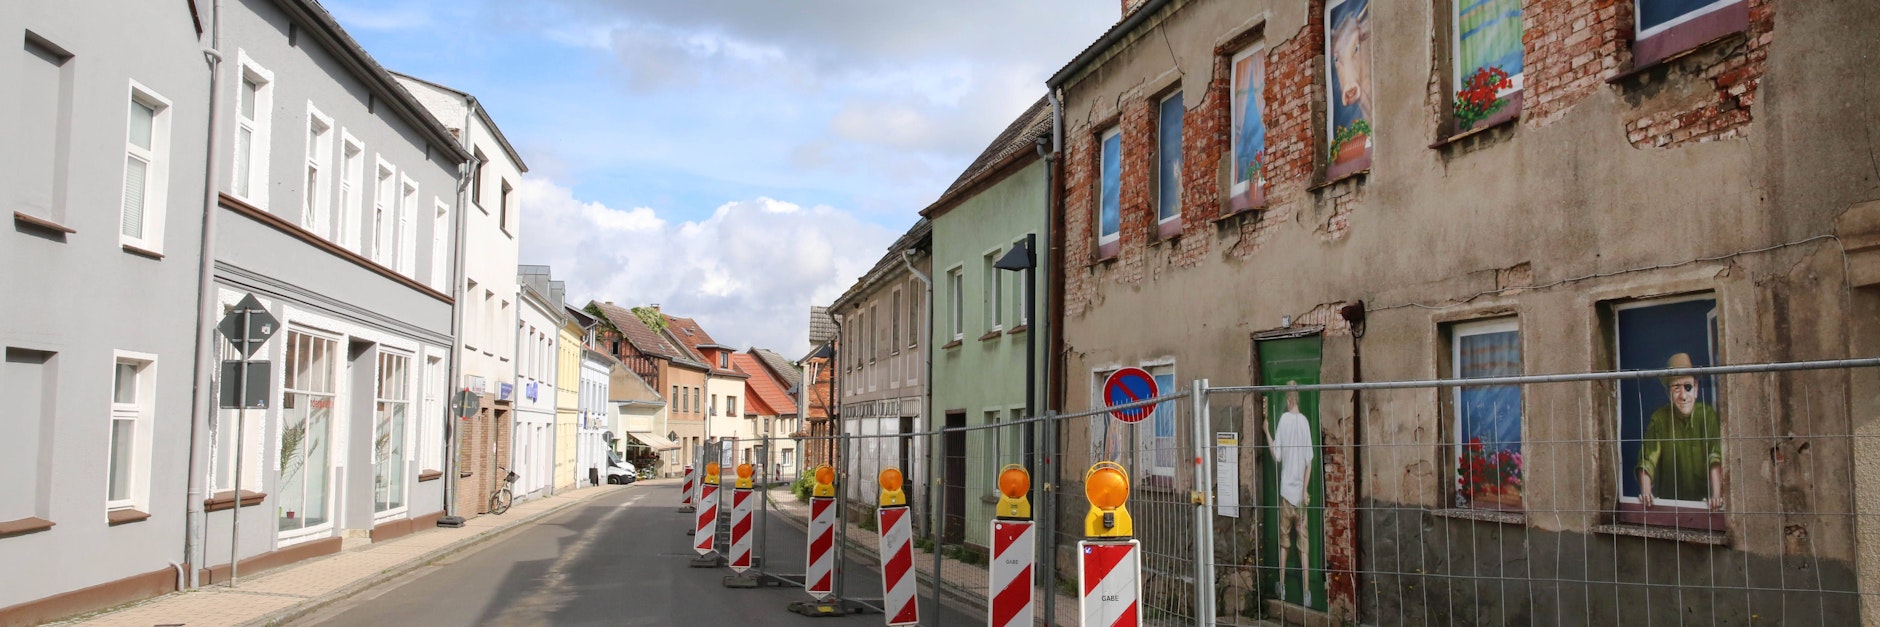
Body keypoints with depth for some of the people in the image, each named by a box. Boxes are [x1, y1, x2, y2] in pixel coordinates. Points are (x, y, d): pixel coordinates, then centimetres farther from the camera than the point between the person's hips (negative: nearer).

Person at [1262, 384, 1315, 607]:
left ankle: (1282, 586, 18)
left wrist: (1266, 432, 5)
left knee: (1284, 541, 12)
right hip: (1300, 491, 1)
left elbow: (1276, 455, -6)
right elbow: (1309, 461, -4)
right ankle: (1307, 591, 1)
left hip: (1286, 490, -1)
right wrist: (1306, 490, 1)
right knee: (1303, 544, 4)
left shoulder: (1284, 418, -8)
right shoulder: (1305, 422, -2)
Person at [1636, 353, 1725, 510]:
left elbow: (1716, 458, -14)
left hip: (1702, 502, 0)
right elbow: (1647, 461, -10)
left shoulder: (1708, 415, -5)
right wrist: (1646, 493, -26)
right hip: (1668, 502, 0)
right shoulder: (1659, 419, -4)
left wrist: (1716, 496, -27)